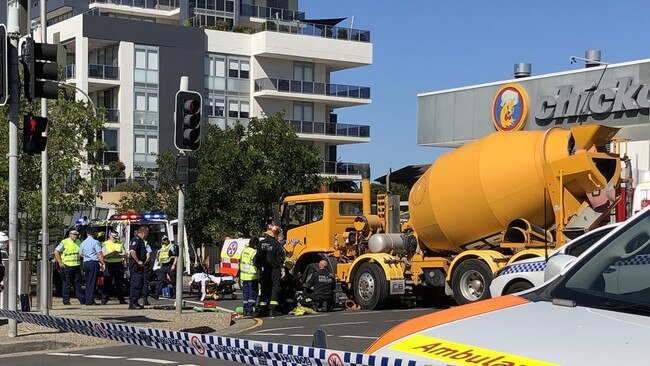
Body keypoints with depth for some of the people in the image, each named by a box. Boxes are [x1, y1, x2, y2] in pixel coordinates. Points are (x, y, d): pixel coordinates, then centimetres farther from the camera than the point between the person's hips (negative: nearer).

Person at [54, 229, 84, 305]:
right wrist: (60, 262, -11)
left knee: (78, 283, 7)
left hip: (77, 266, 5)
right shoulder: (64, 242, -6)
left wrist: (80, 261, 16)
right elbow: (56, 251, -6)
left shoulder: (78, 242, 12)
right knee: (66, 284, -1)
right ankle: (66, 300, 4)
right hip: (67, 266, -5)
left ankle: (82, 299, 9)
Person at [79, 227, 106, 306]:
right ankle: (90, 300, -8)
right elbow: (100, 254, -13)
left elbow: (80, 254, 22)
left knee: (88, 282, 13)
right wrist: (102, 263, -8)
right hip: (94, 263, -6)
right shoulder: (95, 242, -8)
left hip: (85, 263, 6)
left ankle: (87, 299, 12)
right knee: (92, 282, -5)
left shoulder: (83, 243, 12)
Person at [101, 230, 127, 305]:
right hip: (109, 264, -3)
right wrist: (110, 254, -16)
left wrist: (118, 254, -10)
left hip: (119, 264, 3)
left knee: (120, 283, 6)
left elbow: (125, 255, 8)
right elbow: (103, 255, -2)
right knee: (107, 283, -5)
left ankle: (121, 299, 13)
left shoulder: (120, 244, 14)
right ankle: (104, 299, -3)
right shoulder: (106, 244, 6)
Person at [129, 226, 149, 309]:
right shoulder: (136, 240, -14)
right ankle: (132, 303, -8)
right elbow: (132, 251, -27)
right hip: (135, 266, -11)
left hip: (139, 266, 11)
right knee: (136, 284, -10)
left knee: (139, 284, 13)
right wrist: (138, 261, -22)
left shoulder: (140, 240, 20)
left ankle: (135, 302, 18)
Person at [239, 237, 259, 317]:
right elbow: (256, 264, -20)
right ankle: (250, 310, -4)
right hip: (252, 276, -7)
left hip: (243, 276, 7)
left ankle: (245, 310, 13)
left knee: (246, 293, 13)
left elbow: (240, 262, 17)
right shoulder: (254, 252, -16)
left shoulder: (244, 250, 8)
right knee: (253, 293, 0)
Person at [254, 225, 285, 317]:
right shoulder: (276, 244, -12)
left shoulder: (261, 243, 4)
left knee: (263, 289, 10)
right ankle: (272, 309, -8)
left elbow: (257, 257, 8)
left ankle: (262, 310, 10)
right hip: (274, 269, -5)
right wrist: (281, 266, 4)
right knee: (274, 289, -1)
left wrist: (258, 267, 16)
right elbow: (280, 257, -9)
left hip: (264, 269, 5)